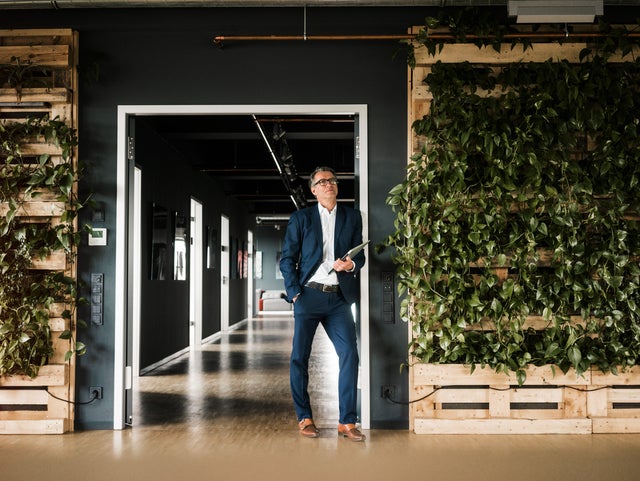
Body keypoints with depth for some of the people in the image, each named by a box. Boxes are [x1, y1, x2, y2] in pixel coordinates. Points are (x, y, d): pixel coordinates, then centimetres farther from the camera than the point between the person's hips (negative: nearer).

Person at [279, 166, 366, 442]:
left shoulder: (352, 217, 11)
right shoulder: (300, 218, 6)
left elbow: (360, 256, 12)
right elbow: (287, 259, 3)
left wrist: (351, 264, -11)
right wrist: (294, 292, -8)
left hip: (339, 298, 1)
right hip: (308, 295, -1)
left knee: (349, 354, -7)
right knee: (300, 357, 1)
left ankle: (347, 422, 1)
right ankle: (304, 418, 16)